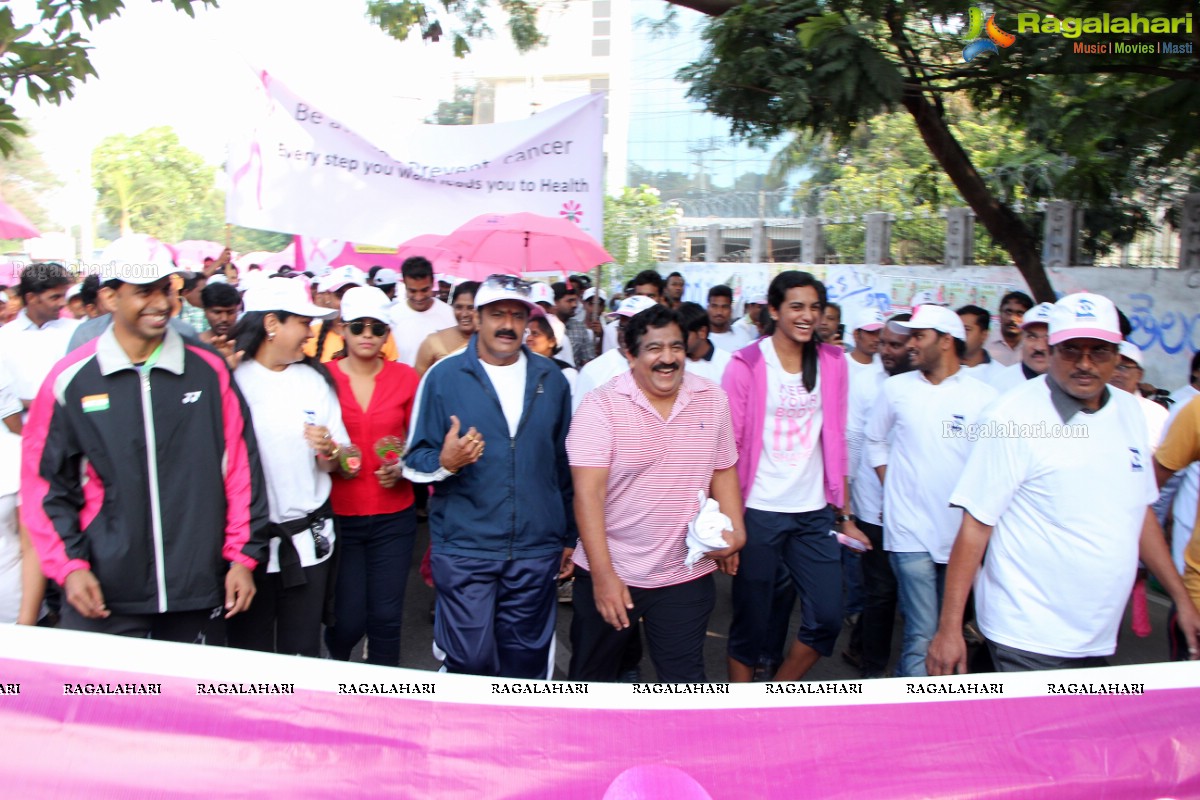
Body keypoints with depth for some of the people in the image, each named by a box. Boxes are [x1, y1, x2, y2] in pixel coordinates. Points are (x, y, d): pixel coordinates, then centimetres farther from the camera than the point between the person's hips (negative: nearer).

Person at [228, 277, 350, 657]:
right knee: (249, 651, 11)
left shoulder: (316, 380, 7)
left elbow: (340, 463, 10)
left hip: (308, 540, 3)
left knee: (303, 653, 11)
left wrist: (329, 452, -13)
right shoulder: (230, 378, -5)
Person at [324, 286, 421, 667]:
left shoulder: (406, 378, 1)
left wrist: (403, 466, -10)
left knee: (386, 617, 5)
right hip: (338, 516, -1)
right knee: (347, 620, 3)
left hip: (393, 517, 1)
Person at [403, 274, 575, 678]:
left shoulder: (551, 380, 8)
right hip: (464, 549, -2)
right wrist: (445, 462, -22)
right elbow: (415, 460, 0)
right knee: (470, 660, 1)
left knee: (526, 661, 11)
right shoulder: (444, 376, -1)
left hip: (537, 551, 3)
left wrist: (570, 537, 13)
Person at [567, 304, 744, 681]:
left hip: (687, 575, 2)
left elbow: (724, 470, 10)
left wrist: (734, 531, -6)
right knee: (592, 680, 16)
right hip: (610, 572, -2)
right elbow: (588, 492, -17)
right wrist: (602, 574, -21)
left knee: (686, 684, 9)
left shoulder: (713, 399, 1)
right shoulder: (601, 405, -12)